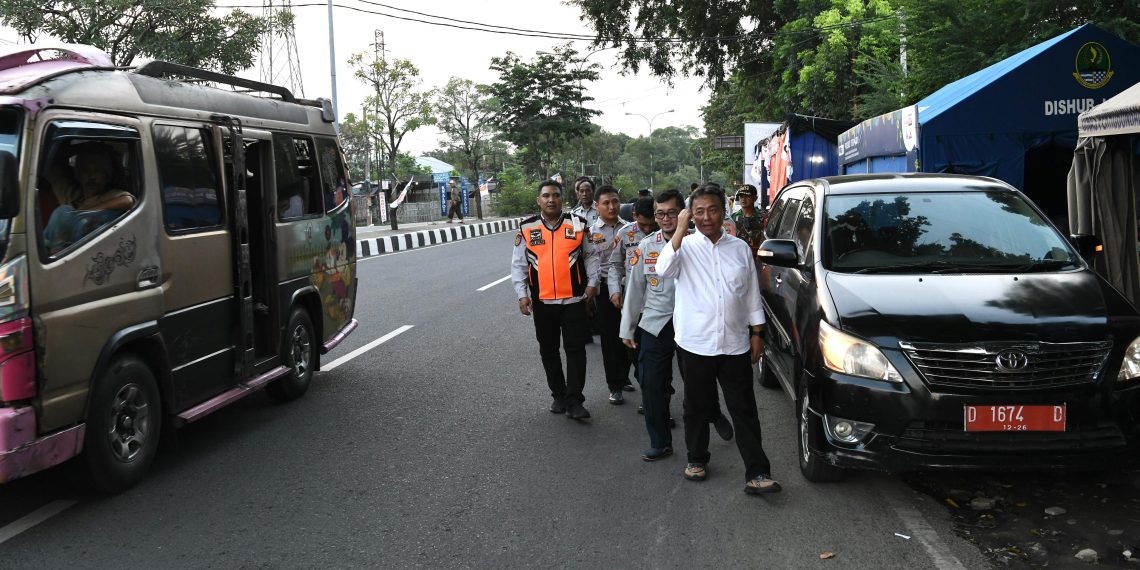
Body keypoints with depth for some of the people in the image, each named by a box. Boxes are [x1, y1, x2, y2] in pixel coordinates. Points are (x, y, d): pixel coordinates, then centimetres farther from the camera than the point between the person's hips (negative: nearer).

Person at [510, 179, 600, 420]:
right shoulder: (527, 228, 1)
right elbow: (518, 264, 4)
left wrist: (592, 282, 0)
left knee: (575, 350, -2)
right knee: (548, 351, 11)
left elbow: (590, 256, 9)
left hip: (574, 299, -1)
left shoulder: (578, 224, 0)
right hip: (542, 301, 1)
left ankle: (574, 401, 3)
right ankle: (559, 395, 27)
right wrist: (522, 294, -3)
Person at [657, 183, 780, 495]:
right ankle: (697, 459, 30)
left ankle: (757, 473, 3)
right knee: (697, 407, 12)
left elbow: (752, 294, 11)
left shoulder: (740, 248, 7)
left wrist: (757, 333, 8)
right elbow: (663, 269, -23)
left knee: (744, 410, 3)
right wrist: (681, 230, -22)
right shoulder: (685, 246, -1)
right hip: (696, 343, -1)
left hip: (735, 344, 2)